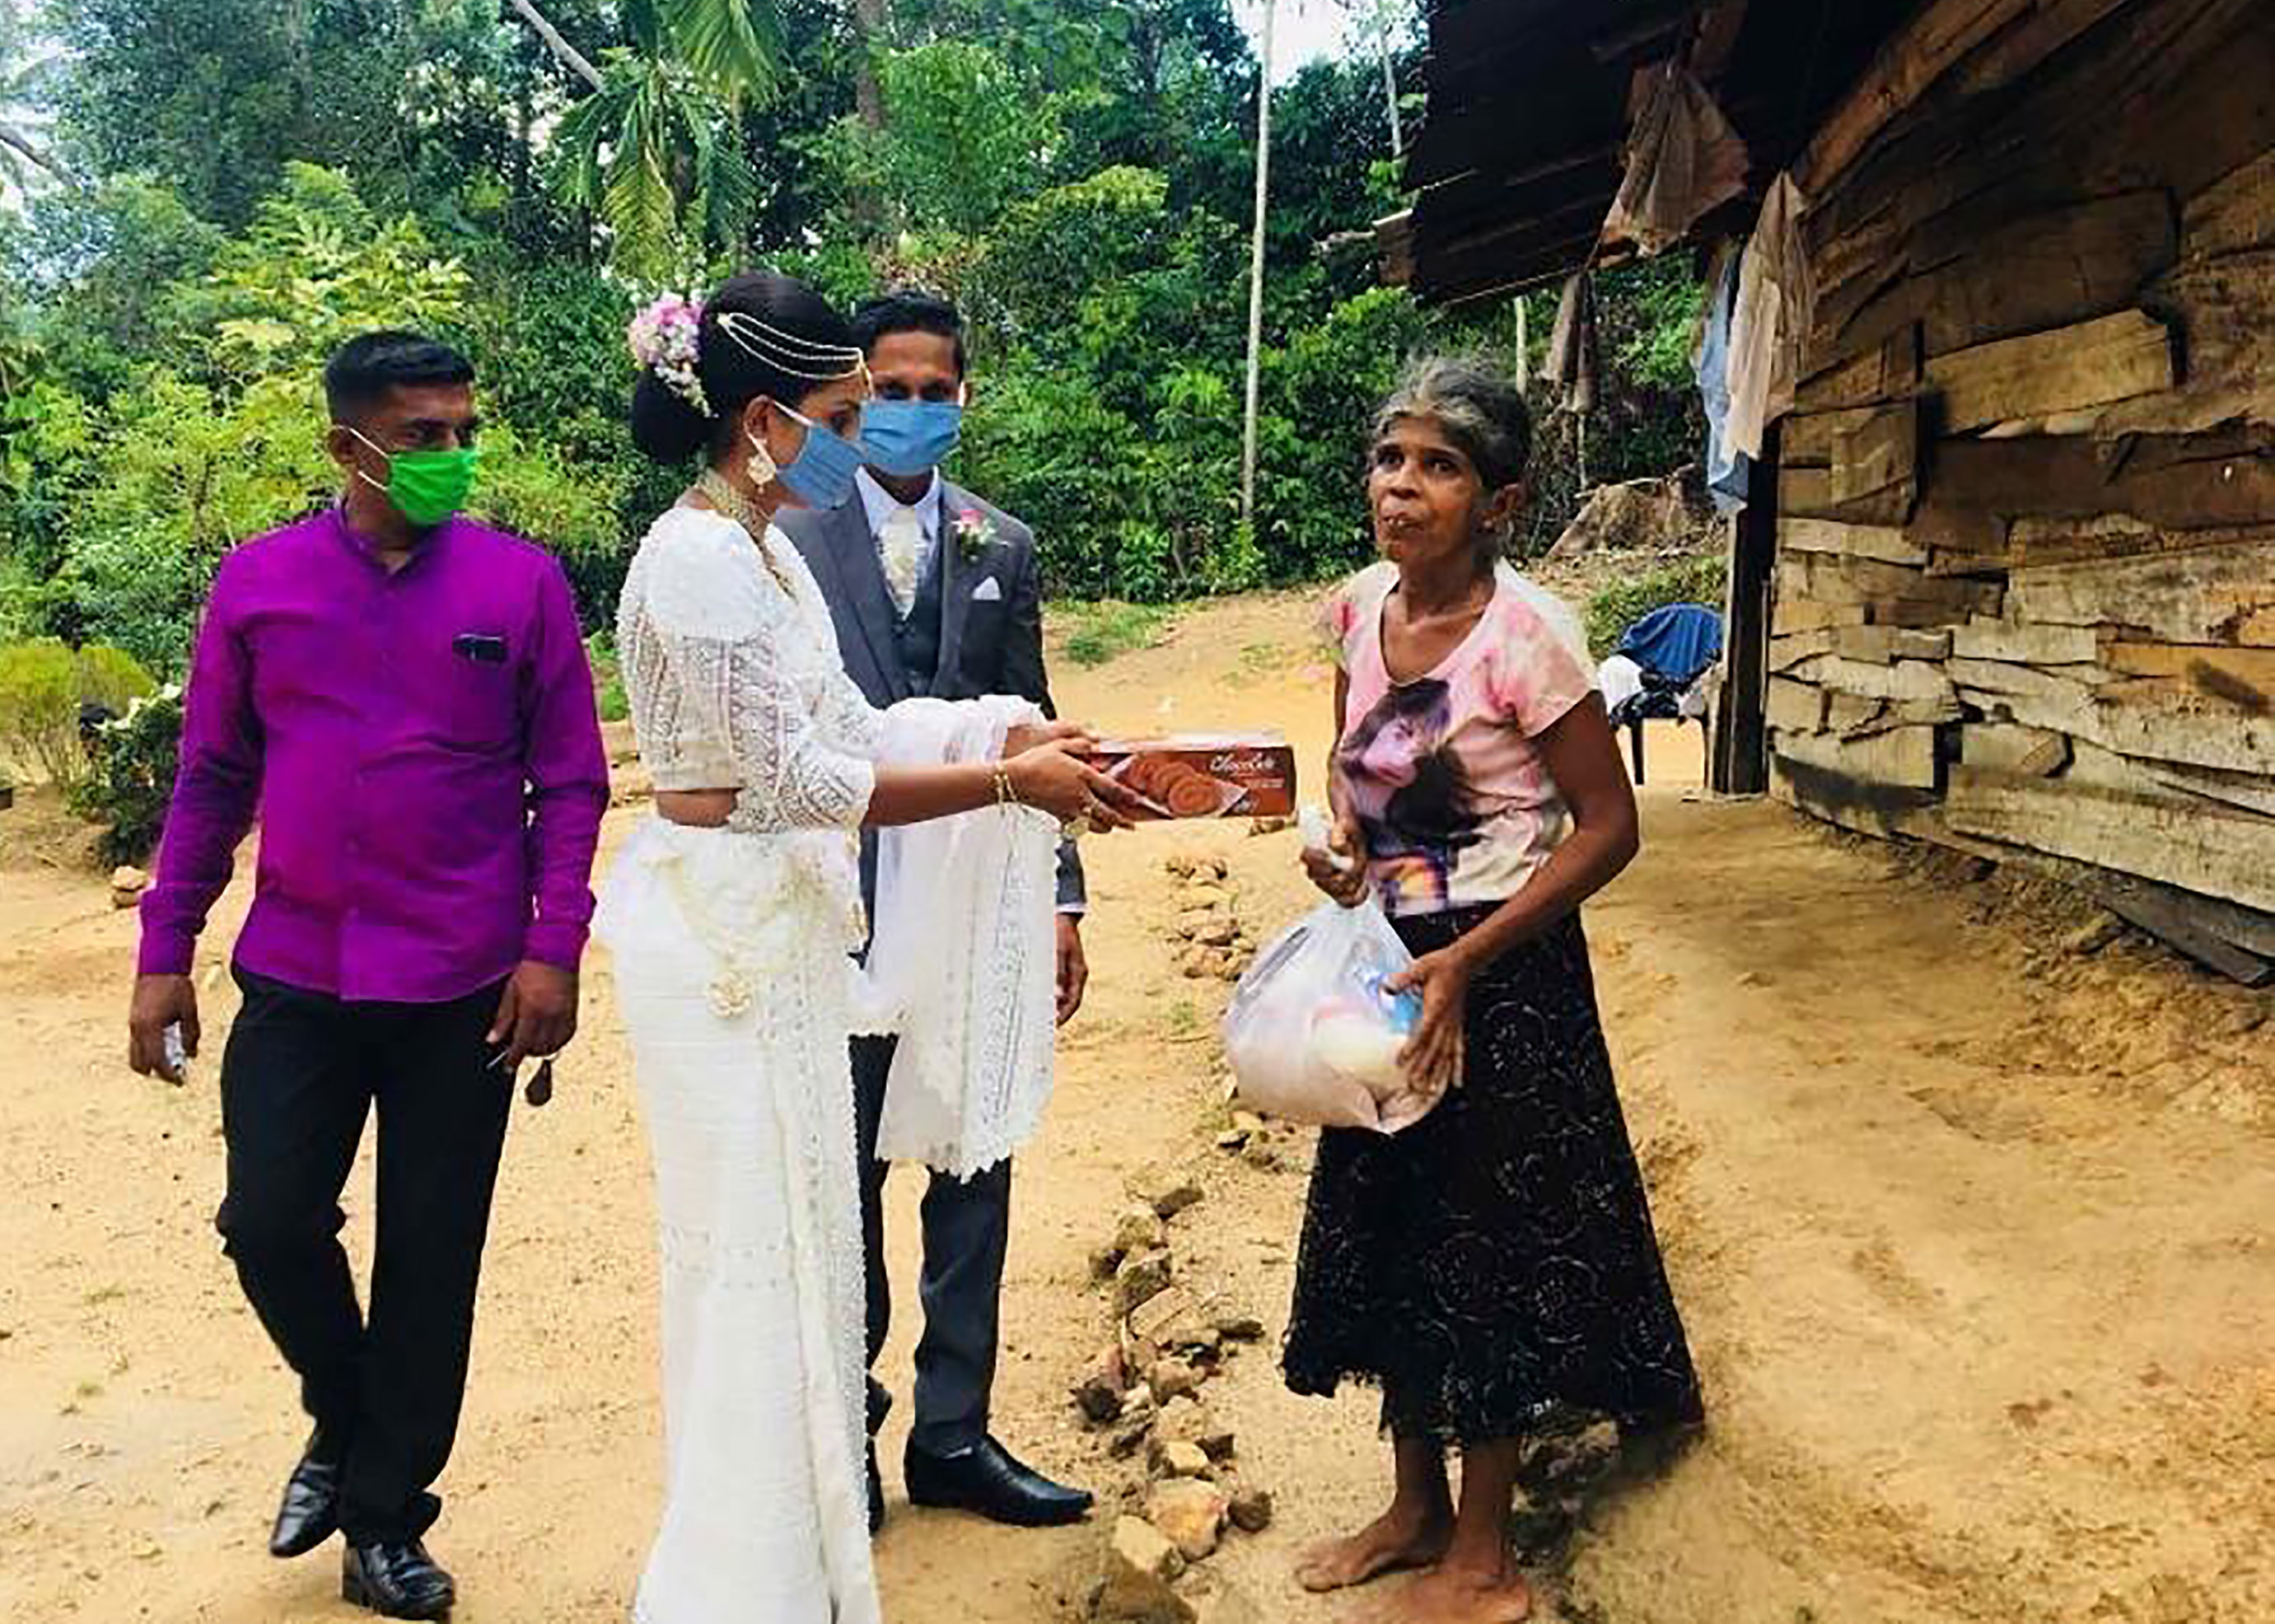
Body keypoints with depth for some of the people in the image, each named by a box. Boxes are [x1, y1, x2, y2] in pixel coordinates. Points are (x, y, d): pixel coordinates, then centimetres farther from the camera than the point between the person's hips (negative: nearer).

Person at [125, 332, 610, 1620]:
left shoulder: (522, 583, -3)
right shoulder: (259, 582, 2)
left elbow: (572, 781, -2)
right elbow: (213, 780, 7)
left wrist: (553, 949, -10)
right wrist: (167, 955, 5)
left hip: (463, 989, -1)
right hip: (295, 976, 2)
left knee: (432, 1259, 7)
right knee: (270, 1222, 2)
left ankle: (386, 1520, 26)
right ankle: (345, 1423, 33)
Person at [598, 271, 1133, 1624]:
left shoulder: (768, 549, 12)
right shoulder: (701, 558, -17)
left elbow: (850, 732, 12)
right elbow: (793, 779, -20)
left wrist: (1017, 741, 2)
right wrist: (1006, 778, -16)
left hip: (782, 930, 9)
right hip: (724, 935, -9)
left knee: (792, 1246, 17)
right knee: (757, 1256, 0)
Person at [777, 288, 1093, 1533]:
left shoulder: (1002, 548, 10)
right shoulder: (789, 541, -1)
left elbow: (1026, 728, 11)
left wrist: (1059, 898, 7)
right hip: (842, 899, -3)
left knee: (976, 1167, 9)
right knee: (845, 1169, 8)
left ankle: (954, 1433, 23)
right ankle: (844, 1426, 25)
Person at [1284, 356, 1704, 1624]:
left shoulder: (1524, 633, -18)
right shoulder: (1361, 606, 1)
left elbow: (1608, 826, -15)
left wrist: (1464, 961, -19)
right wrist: (1341, 841, -3)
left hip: (1503, 970, -7)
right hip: (1389, 956, 7)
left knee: (1489, 1243, 4)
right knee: (1389, 1226, 15)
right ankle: (1417, 1508, 35)